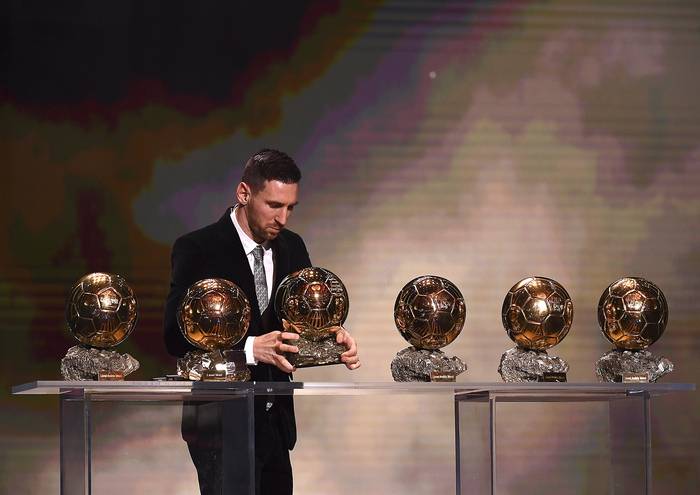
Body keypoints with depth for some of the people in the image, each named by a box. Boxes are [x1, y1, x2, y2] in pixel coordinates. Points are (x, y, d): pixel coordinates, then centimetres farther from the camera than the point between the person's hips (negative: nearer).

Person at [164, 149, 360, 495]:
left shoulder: (292, 248, 9)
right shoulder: (197, 249, -10)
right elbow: (176, 336, -17)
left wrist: (334, 336, -11)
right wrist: (250, 348, -31)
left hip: (274, 423, 6)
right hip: (222, 423, -6)